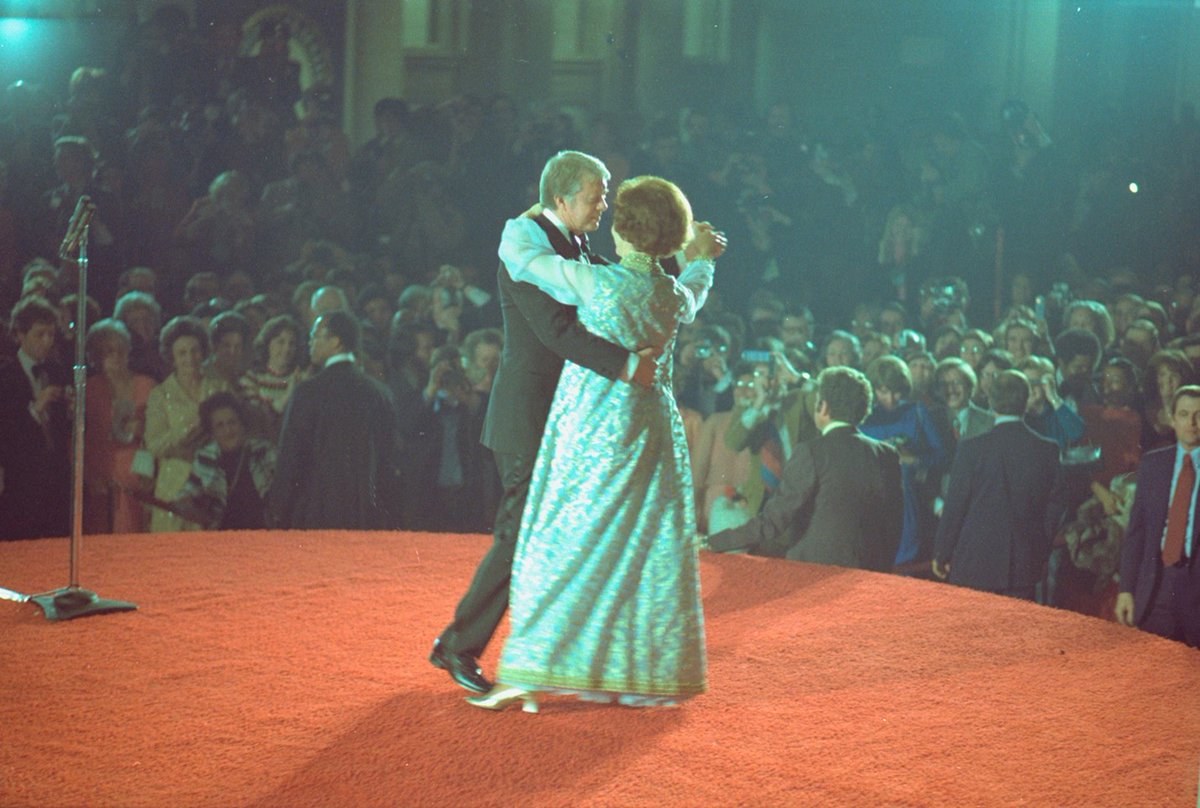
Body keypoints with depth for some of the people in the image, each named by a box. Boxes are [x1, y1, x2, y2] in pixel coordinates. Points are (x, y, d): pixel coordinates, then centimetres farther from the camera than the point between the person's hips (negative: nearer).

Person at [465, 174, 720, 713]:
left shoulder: (595, 282, -15)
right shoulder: (676, 295, 0)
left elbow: (518, 254, -7)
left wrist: (527, 223, 15)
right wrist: (702, 260, 46)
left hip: (592, 431, -4)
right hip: (652, 428, 5)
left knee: (567, 546, -2)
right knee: (649, 549, 10)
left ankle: (528, 674, -3)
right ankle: (648, 675, 16)